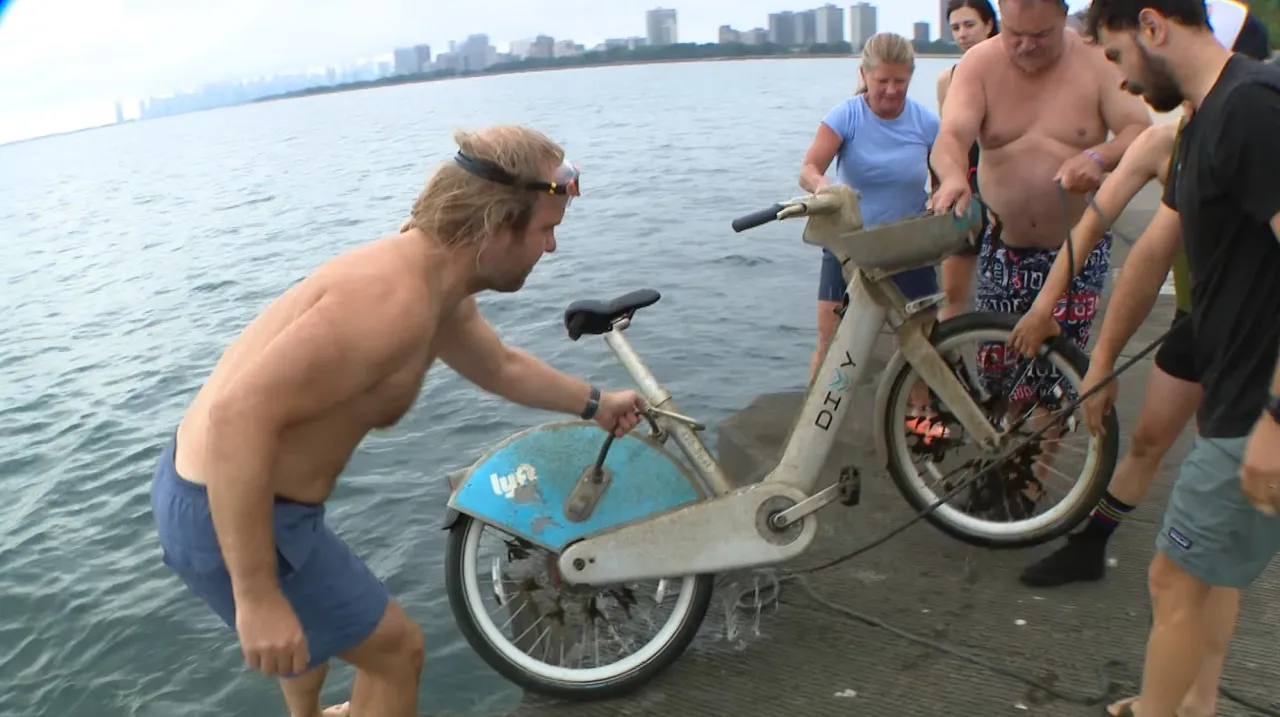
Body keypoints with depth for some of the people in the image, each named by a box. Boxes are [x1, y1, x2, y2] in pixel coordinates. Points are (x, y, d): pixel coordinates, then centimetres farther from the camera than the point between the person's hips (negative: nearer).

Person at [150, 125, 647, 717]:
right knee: (395, 647, 7)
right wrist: (256, 597, -32)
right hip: (225, 512, -10)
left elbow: (502, 367, 23)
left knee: (317, 612, 35)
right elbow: (239, 414, -35)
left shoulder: (438, 289, 3)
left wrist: (595, 404, 34)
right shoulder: (395, 297, -29)